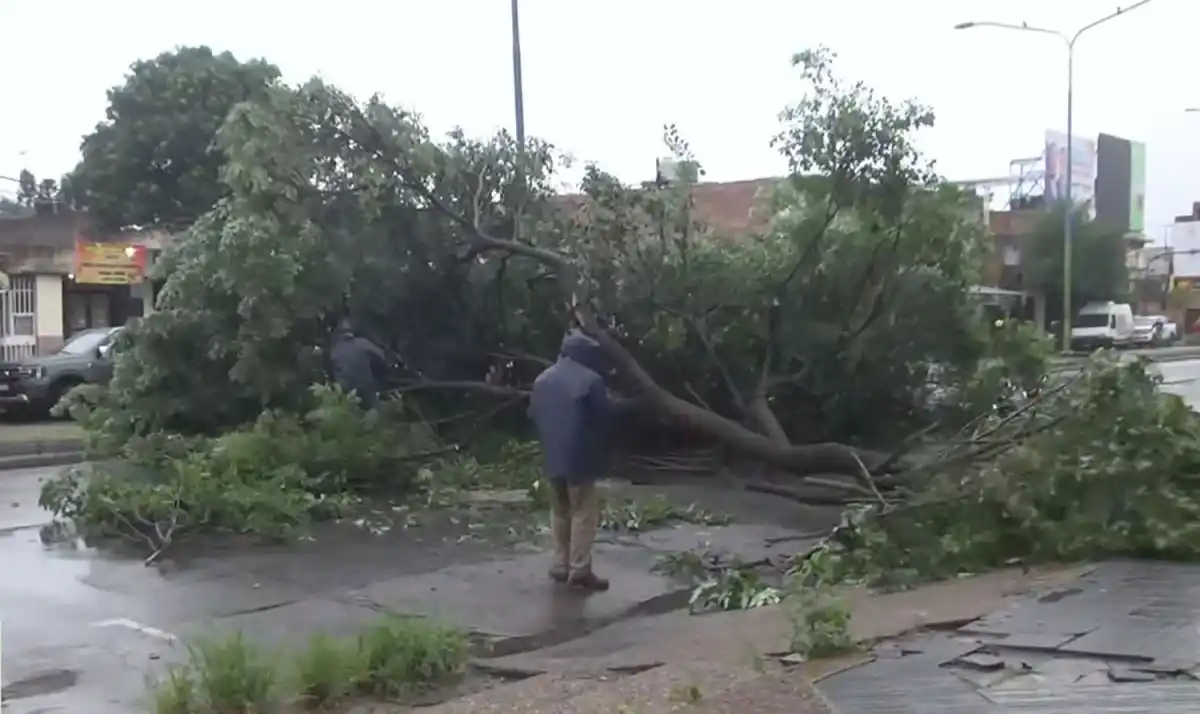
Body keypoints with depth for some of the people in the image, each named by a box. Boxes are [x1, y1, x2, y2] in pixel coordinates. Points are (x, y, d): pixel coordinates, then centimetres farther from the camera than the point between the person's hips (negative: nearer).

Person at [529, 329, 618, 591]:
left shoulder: (542, 379, 8)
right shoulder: (590, 380, -13)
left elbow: (534, 414, 14)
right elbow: (606, 416, -8)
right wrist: (611, 401, 13)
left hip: (553, 455, 6)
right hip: (580, 456, -6)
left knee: (560, 511, 16)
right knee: (584, 512, -1)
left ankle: (561, 565, 20)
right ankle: (579, 570, -1)